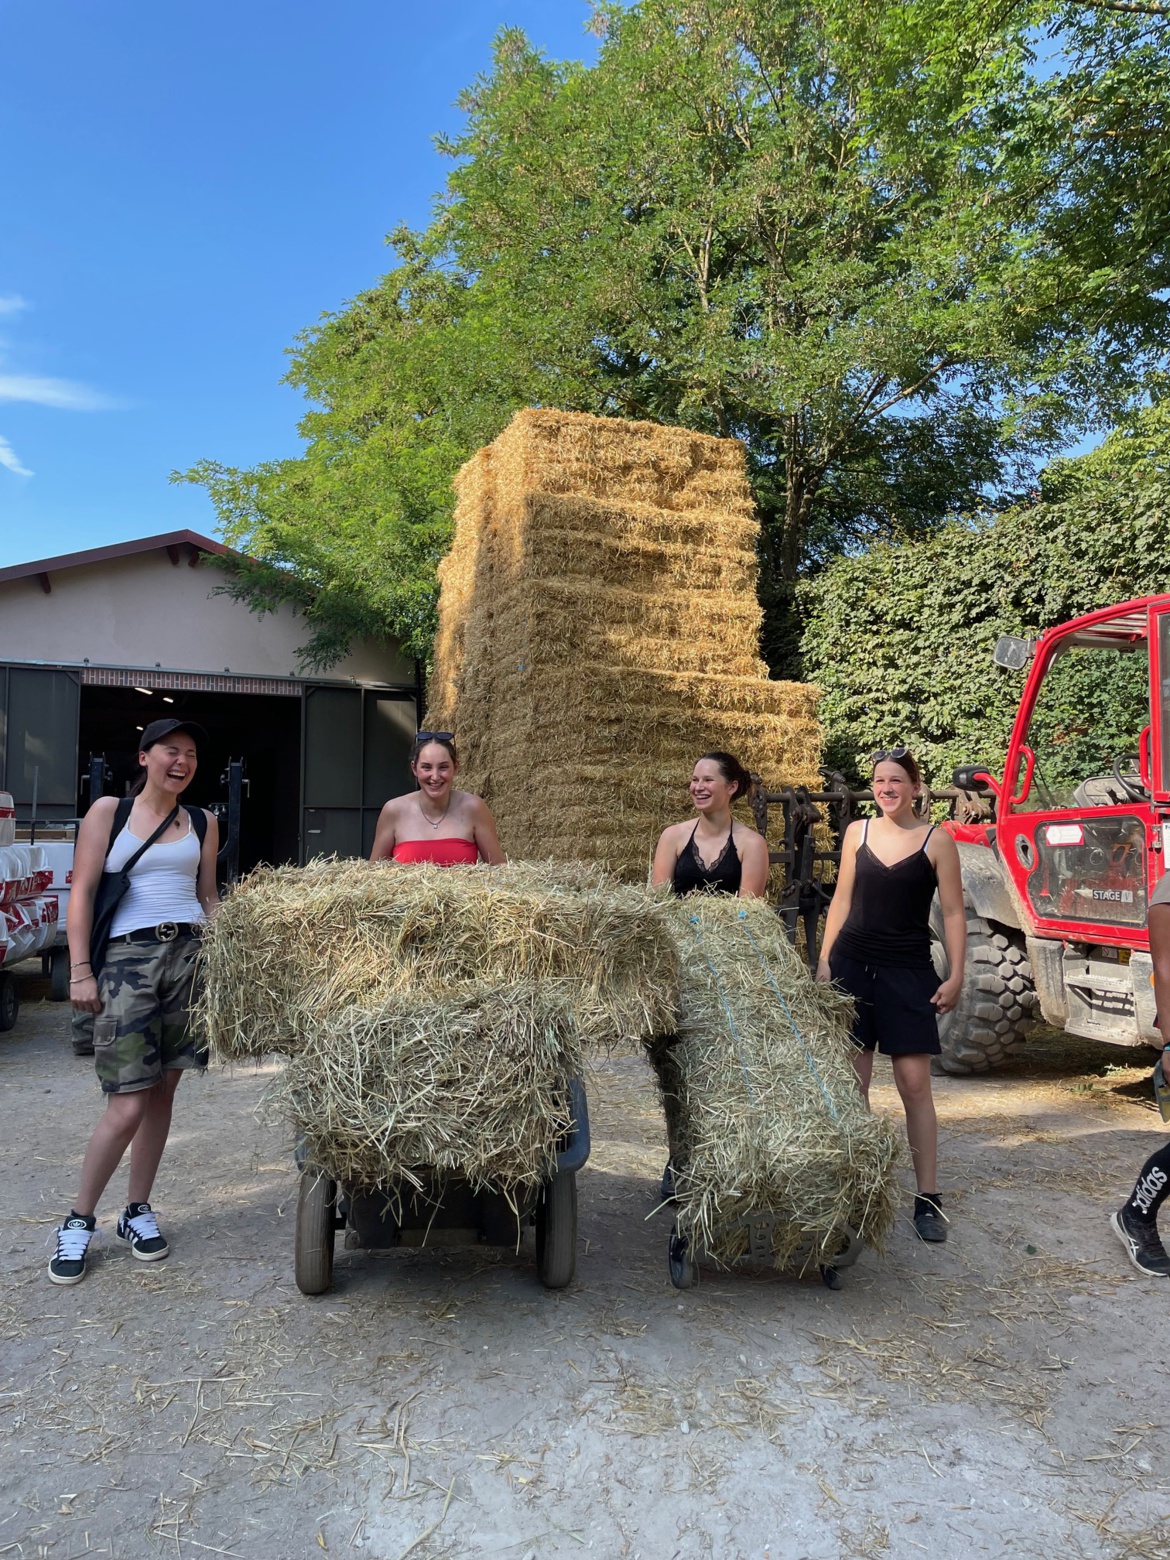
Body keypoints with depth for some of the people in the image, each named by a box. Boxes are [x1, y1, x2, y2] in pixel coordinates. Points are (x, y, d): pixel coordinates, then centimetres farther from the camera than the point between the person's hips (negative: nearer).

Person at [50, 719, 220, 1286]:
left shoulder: (202, 823, 13)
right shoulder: (108, 811, 4)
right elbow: (82, 893, 1)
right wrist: (80, 970, -6)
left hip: (192, 953, 3)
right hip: (127, 957, -3)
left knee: (162, 1091, 8)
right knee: (126, 1107, -6)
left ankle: (138, 1211, 24)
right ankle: (79, 1221, 14)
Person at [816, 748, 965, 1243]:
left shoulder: (936, 840, -2)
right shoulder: (857, 832, 7)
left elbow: (953, 913, 0)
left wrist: (956, 976, -5)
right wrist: (824, 961, 8)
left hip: (909, 973, -3)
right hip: (852, 965, 3)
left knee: (915, 1083, -2)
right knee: (851, 1081, 5)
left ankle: (928, 1198, 8)